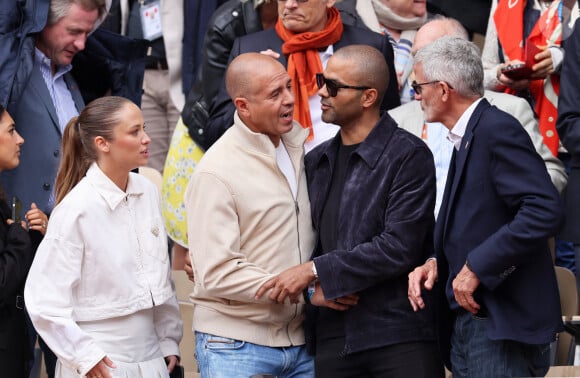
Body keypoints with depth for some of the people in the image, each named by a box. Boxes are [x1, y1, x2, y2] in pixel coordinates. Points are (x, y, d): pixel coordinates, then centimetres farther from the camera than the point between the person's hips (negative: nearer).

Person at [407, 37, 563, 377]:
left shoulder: (498, 129, -13)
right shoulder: (466, 137, 17)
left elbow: (545, 211, -24)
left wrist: (477, 266, -20)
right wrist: (437, 263, 4)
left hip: (503, 325, -10)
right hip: (467, 323, 10)